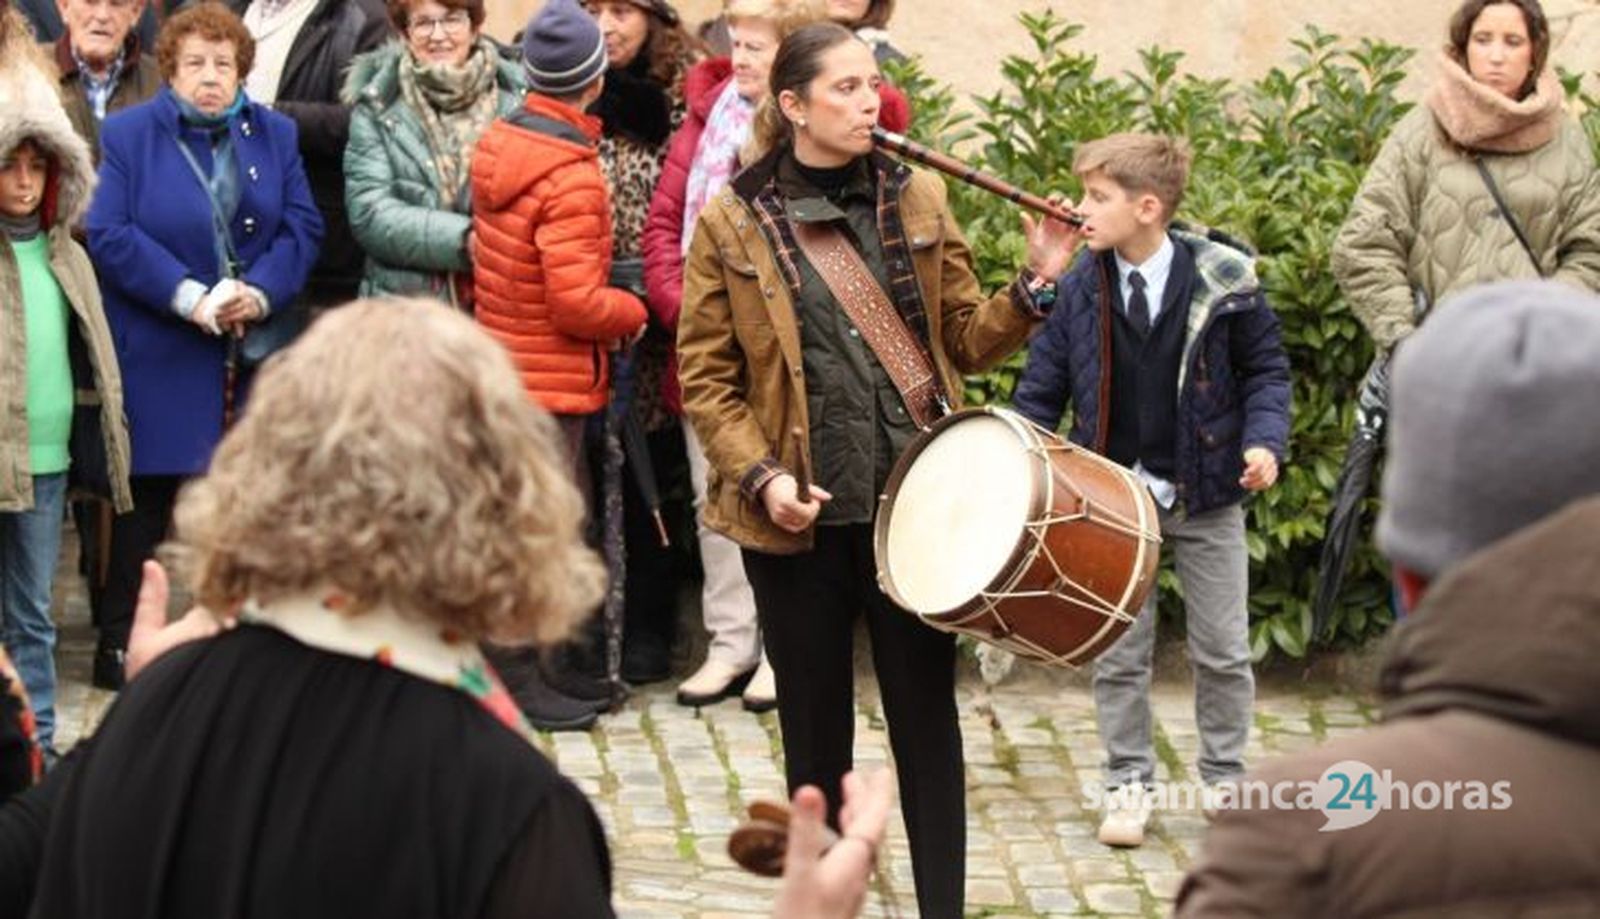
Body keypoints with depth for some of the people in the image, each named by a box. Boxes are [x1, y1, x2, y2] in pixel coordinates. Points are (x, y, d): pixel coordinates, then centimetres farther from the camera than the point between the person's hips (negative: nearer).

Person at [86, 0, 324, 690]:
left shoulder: (274, 135, 11)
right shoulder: (126, 136, 0)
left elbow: (302, 227, 5)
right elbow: (109, 234, -9)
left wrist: (260, 292, -13)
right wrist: (188, 297, -18)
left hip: (258, 350, 3)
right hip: (159, 358, -3)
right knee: (150, 496, 0)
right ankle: (124, 641, 8)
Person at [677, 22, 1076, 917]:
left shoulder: (917, 199, 5)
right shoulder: (733, 222, -3)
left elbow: (966, 338, 8)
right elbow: (706, 375, -1)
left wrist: (1034, 284, -9)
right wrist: (760, 475, -13)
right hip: (800, 514, -2)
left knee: (927, 717, 5)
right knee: (816, 727, 9)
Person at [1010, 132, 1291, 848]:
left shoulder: (1222, 280, -12)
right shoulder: (1079, 287, -6)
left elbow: (1265, 368, -1)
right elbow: (1043, 385, 1)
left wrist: (1263, 441, -15)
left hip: (1206, 493, -1)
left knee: (1223, 653, 8)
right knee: (1118, 653, 6)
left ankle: (1226, 781, 25)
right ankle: (1128, 784, 20)